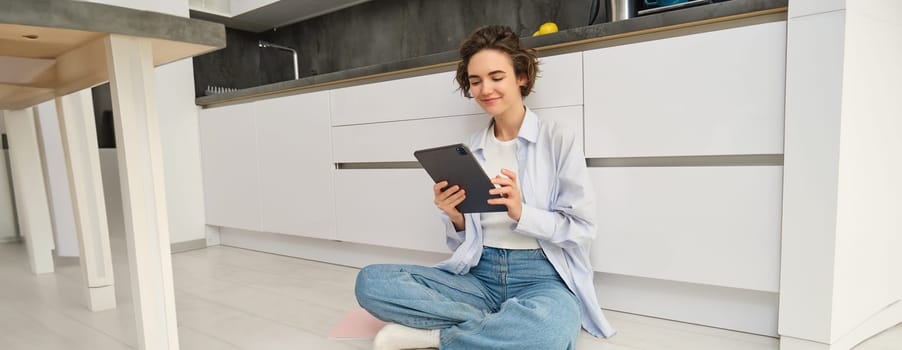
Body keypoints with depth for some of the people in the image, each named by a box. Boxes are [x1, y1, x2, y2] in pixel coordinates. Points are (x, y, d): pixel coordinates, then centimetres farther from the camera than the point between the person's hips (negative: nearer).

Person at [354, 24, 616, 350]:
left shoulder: (560, 140, -1)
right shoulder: (470, 149, 9)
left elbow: (583, 229, -4)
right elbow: (465, 242, 11)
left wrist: (521, 212, -20)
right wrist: (455, 218, -12)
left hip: (542, 276, -3)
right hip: (480, 275, 4)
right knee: (371, 281, -16)